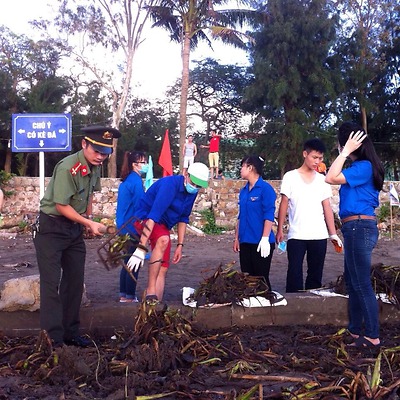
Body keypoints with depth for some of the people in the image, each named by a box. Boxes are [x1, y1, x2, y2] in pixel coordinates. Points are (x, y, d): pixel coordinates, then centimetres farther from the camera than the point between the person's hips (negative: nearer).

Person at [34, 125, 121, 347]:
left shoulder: (95, 166, -1)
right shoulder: (67, 168, -26)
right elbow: (61, 206, -23)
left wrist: (88, 219, 13)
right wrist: (89, 223, -21)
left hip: (74, 228, 8)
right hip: (51, 228, -8)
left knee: (74, 281, 11)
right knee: (51, 283, -7)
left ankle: (71, 333, 22)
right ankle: (54, 338, -1)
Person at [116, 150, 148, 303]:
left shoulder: (126, 181, 12)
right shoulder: (136, 181, -15)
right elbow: (139, 207, -17)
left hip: (124, 227, 9)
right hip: (133, 228, -9)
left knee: (128, 262, 15)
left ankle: (123, 295, 21)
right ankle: (130, 297, 6)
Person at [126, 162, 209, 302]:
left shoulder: (192, 192, -3)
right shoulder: (170, 184, -28)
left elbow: (183, 218, 10)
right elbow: (153, 216, -35)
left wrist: (180, 245, 6)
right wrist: (141, 249, -40)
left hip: (163, 226, 9)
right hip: (145, 219, -9)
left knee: (163, 268, 3)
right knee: (163, 240, -37)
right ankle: (151, 292, -35)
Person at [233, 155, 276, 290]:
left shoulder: (265, 188, -9)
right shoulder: (243, 191, 12)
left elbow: (269, 216, -14)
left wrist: (265, 239, -19)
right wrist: (237, 238, 14)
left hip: (260, 242, -7)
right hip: (245, 242, 7)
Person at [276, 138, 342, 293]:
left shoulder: (322, 180, 9)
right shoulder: (290, 177, 1)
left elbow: (327, 208, 9)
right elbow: (284, 204, 2)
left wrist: (333, 234, 2)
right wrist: (279, 230, -3)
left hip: (319, 236, 3)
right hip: (296, 236, -3)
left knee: (315, 275, 8)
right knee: (294, 276, -4)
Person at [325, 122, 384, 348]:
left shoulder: (364, 166, -16)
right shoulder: (361, 166, 14)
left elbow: (331, 178, -23)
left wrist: (346, 151, -17)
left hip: (359, 228, -10)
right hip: (357, 228, 10)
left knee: (362, 284, -5)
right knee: (353, 282, 16)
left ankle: (373, 336, 1)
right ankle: (355, 331, 26)